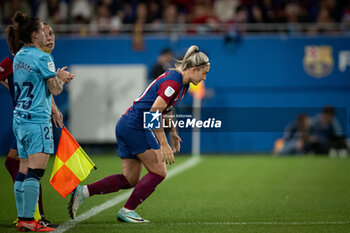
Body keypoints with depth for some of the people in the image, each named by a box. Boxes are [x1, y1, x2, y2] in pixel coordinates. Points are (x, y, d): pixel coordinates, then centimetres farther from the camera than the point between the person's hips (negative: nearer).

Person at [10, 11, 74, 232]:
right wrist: (60, 78, 12)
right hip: (37, 121, -9)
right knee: (35, 171, -11)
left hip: (20, 119, 9)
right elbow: (55, 89, -8)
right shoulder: (43, 58, -12)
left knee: (24, 171, 8)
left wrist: (58, 77, 22)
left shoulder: (19, 56, 13)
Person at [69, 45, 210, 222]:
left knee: (130, 179, 6)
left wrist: (172, 132, 28)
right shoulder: (173, 82, -18)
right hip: (136, 126, -10)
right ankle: (127, 211, -2)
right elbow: (154, 113, -23)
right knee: (159, 172, -7)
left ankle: (83, 191, 0)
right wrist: (164, 145, -23)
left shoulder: (182, 83, 13)